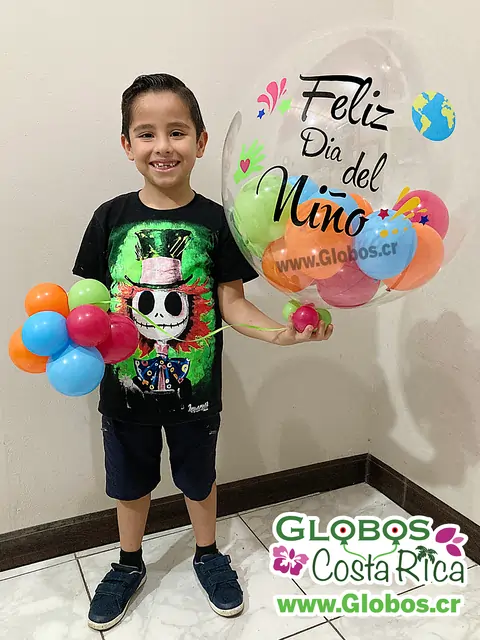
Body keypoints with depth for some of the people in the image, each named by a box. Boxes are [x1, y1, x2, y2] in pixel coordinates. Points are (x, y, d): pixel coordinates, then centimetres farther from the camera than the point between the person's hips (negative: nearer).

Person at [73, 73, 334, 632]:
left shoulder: (215, 221, -10)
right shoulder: (111, 218, -7)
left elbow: (232, 303, -9)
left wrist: (278, 333, -25)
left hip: (194, 388, -1)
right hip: (125, 385, 1)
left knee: (198, 479, 21)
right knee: (130, 482, 21)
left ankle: (207, 554, 49)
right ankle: (129, 564, 49)